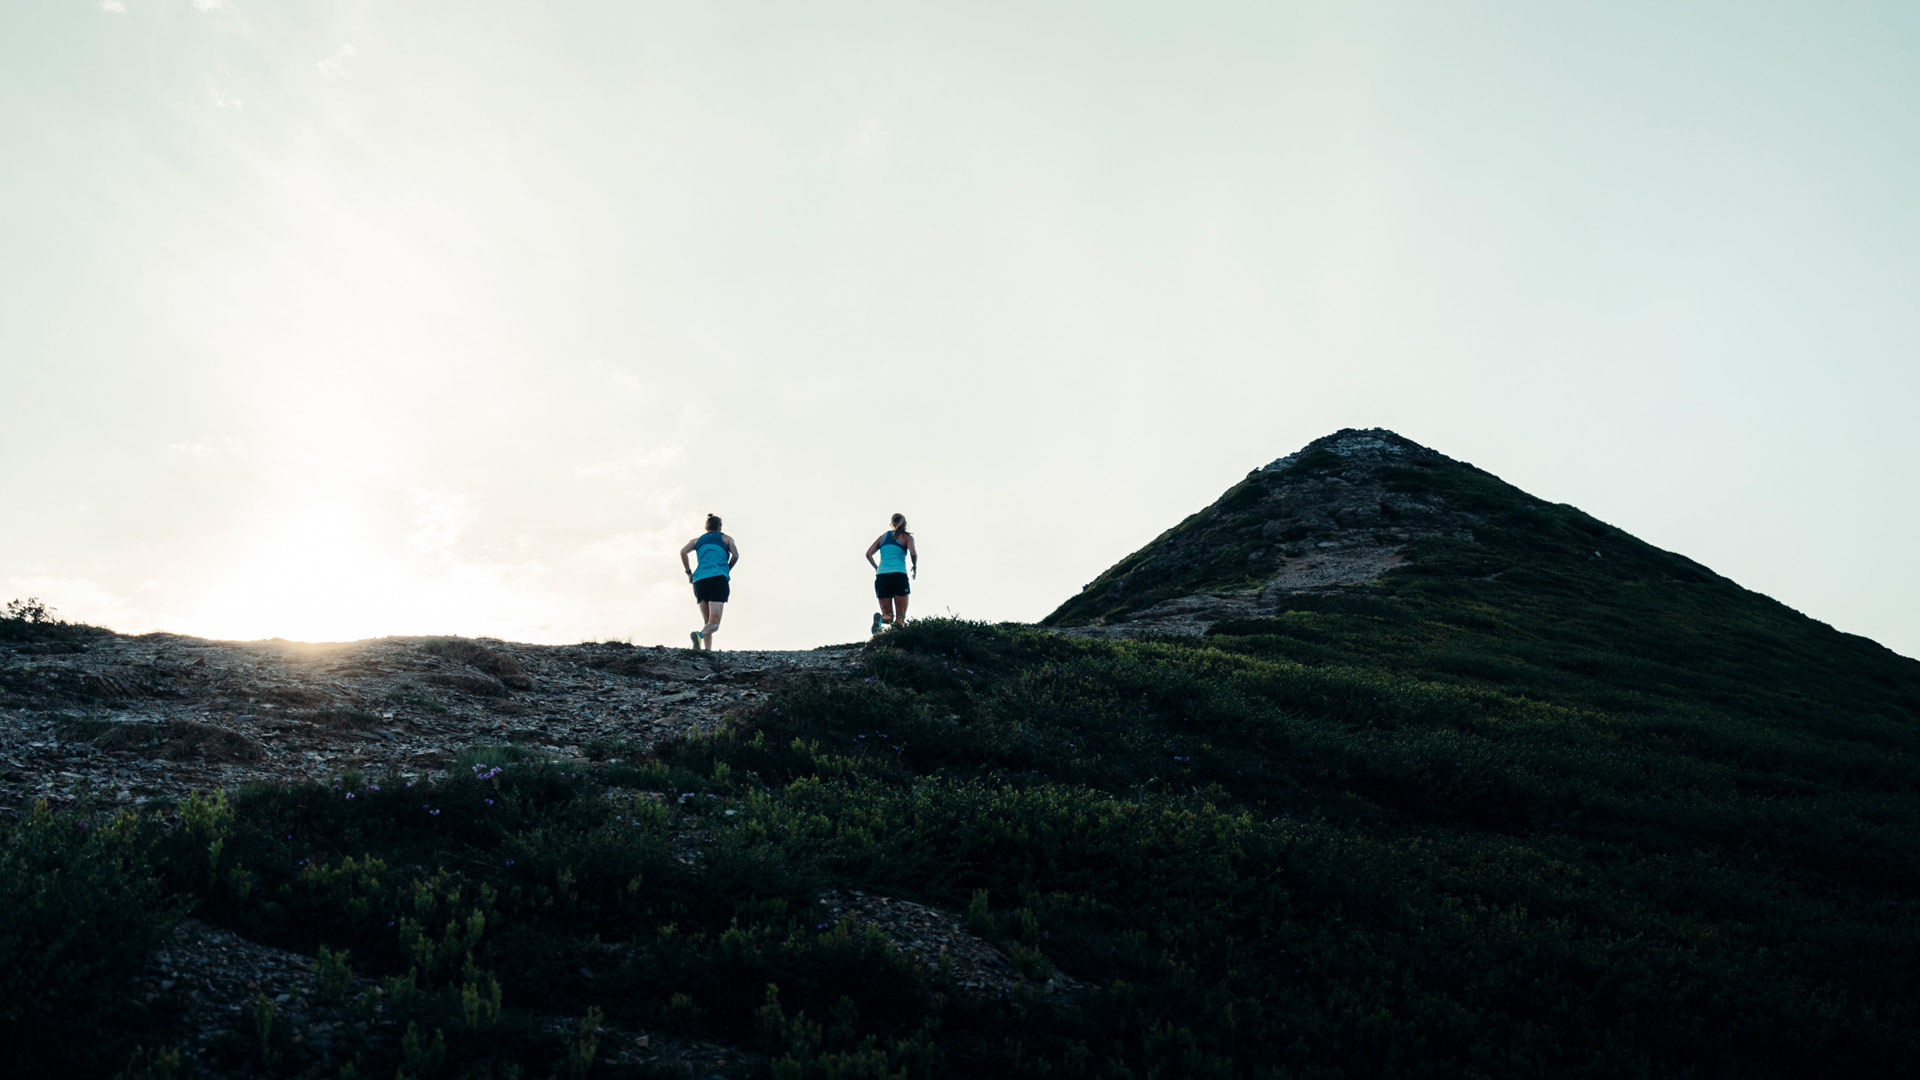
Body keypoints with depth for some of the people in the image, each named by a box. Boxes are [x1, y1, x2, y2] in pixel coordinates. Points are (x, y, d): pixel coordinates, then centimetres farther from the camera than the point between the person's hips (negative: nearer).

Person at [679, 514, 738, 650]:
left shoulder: (698, 540, 23)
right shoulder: (726, 538, 17)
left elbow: (683, 552, 6)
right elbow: (735, 555, 2)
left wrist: (688, 572, 13)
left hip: (700, 581, 3)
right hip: (718, 579, -3)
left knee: (707, 622, 13)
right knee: (714, 624, -10)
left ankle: (708, 650, -9)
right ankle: (699, 635, -42)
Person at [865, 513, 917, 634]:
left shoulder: (884, 536, 19)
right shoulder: (907, 537, 9)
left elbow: (868, 553, 11)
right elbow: (913, 553, -8)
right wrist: (915, 567, 10)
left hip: (881, 576, 3)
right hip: (899, 575, -3)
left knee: (888, 615, 10)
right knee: (900, 618, 4)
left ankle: (880, 618, -25)